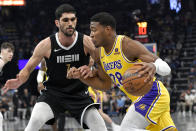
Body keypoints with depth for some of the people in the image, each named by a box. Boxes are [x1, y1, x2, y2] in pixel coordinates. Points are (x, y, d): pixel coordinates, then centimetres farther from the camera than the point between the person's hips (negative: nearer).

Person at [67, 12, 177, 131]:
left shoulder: (128, 45, -21)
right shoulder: (99, 54, 4)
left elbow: (166, 68, -24)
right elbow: (105, 85, 16)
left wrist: (153, 66, -49)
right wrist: (81, 76, 1)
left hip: (153, 94, -9)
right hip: (140, 98, 9)